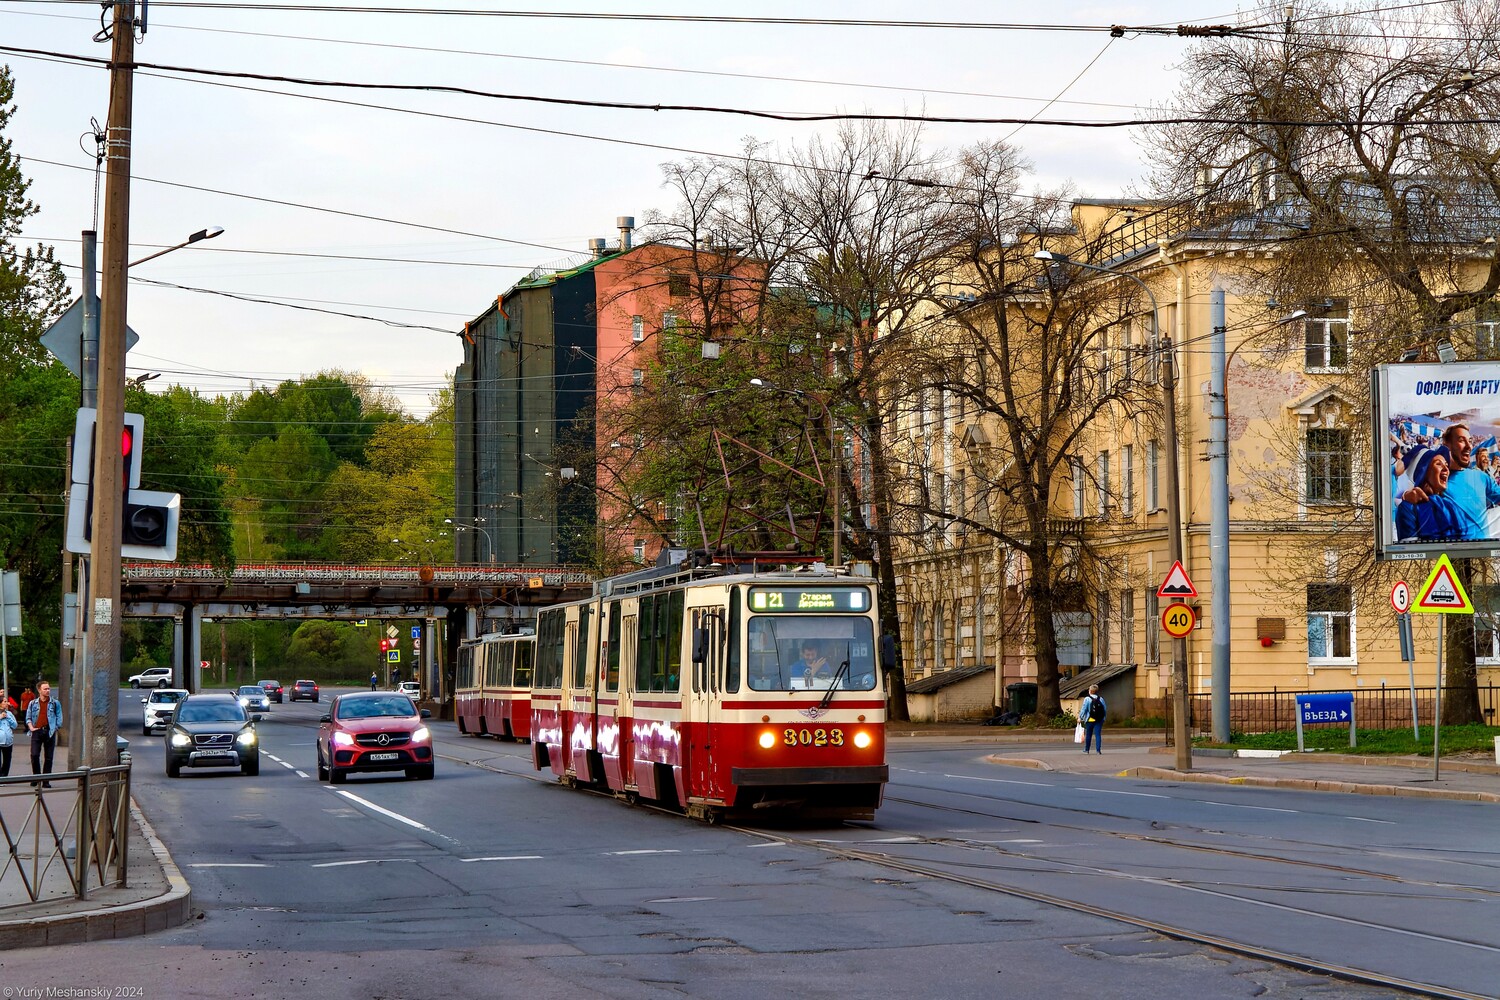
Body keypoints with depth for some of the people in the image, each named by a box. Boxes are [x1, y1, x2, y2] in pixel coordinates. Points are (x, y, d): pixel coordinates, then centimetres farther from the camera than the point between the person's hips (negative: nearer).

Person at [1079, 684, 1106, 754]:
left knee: (1088, 735, 11)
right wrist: (1103, 718, 20)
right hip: (1099, 720, 2)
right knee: (1098, 735, -1)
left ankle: (1086, 749, 22)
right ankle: (1098, 750, -12)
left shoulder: (1087, 699, -7)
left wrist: (1080, 717, 1)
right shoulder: (1101, 699, 5)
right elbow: (1105, 709, 8)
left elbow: (1084, 709, -9)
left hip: (1090, 720, -2)